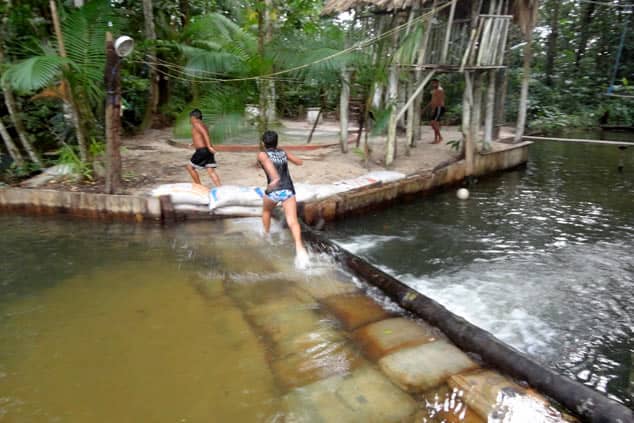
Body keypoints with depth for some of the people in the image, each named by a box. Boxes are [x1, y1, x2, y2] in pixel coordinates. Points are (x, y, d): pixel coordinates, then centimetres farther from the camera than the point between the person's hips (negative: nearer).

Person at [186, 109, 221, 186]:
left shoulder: (196, 124, -4)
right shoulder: (203, 125, 22)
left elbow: (205, 133, -21)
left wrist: (209, 146, -30)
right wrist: (194, 143, 48)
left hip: (202, 151, -8)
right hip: (208, 151, 8)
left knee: (190, 167, 10)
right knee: (211, 171, 0)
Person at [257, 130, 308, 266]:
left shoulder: (262, 154, 6)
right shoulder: (283, 152, 19)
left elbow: (267, 161, -19)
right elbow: (299, 162, 31)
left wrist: (274, 178, -35)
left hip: (274, 191, -2)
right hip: (288, 190, 2)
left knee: (266, 211, 31)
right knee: (292, 221, -13)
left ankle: (266, 236, 47)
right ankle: (299, 247, -36)